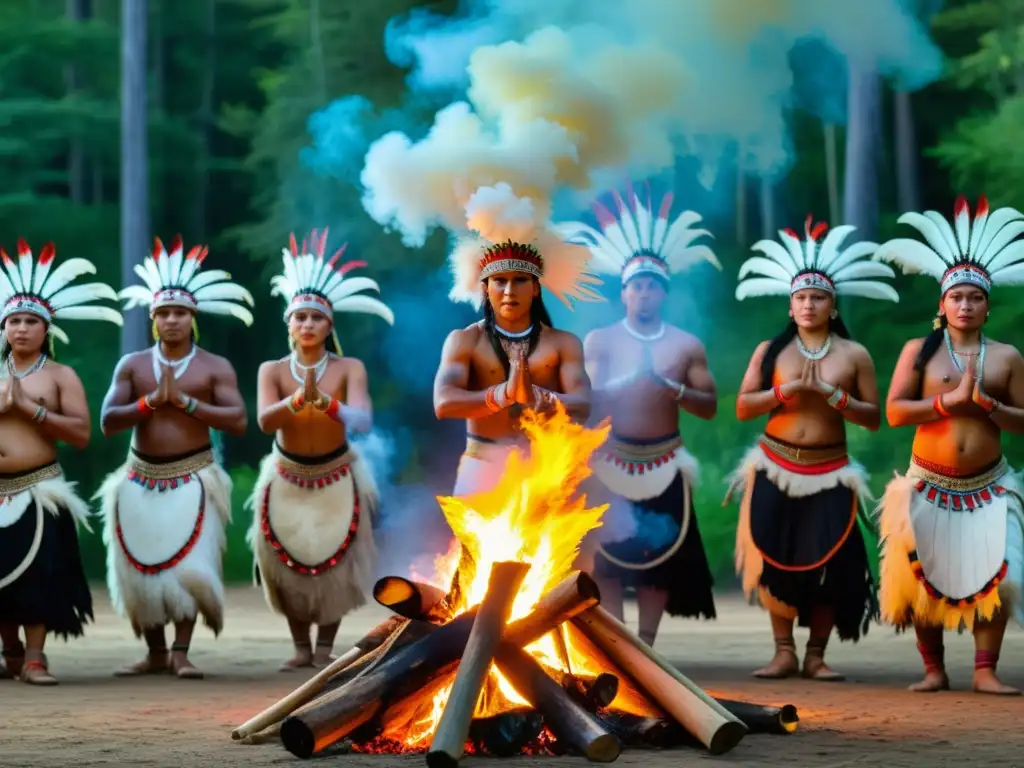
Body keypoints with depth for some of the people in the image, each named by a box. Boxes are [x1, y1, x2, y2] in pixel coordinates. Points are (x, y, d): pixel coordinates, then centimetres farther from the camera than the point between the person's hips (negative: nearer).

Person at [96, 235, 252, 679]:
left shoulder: (215, 368, 0)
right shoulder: (131, 365, 6)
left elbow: (238, 422, -10)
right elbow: (108, 422, -2)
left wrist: (184, 401, -14)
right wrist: (151, 401, -14)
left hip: (192, 478, -3)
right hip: (140, 479, 3)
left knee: (188, 565, -12)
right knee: (139, 567, 2)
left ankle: (181, 653, -6)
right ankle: (156, 653, 12)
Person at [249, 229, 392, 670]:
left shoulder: (349, 369, -13)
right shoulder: (272, 370, -10)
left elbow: (363, 421, -27)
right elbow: (265, 422, -24)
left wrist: (324, 402, -44)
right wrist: (297, 400, -43)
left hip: (336, 480, -1)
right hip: (287, 480, 1)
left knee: (334, 565, 0)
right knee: (288, 565, 2)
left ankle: (325, 649, 10)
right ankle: (301, 649, 13)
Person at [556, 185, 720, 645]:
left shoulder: (686, 345, 4)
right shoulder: (599, 341, 1)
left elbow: (709, 407, 1)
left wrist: (671, 387, -15)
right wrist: (628, 380, -26)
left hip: (664, 465, 1)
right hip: (611, 461, -1)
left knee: (660, 556, 2)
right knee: (608, 557, -5)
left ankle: (645, 649, 8)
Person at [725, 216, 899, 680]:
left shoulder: (854, 355, 2)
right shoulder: (770, 350, 4)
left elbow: (873, 418, 1)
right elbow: (742, 408, 0)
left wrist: (830, 395, -13)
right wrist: (785, 391, -14)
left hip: (829, 474, -1)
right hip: (776, 468, 1)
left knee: (828, 566, -4)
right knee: (777, 560, -1)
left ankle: (815, 656, 5)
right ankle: (784, 652, 7)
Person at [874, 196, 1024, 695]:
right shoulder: (919, 350, 0)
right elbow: (894, 411, -8)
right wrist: (949, 400, -17)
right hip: (929, 486, 0)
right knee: (925, 577, 0)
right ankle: (934, 670, 12)